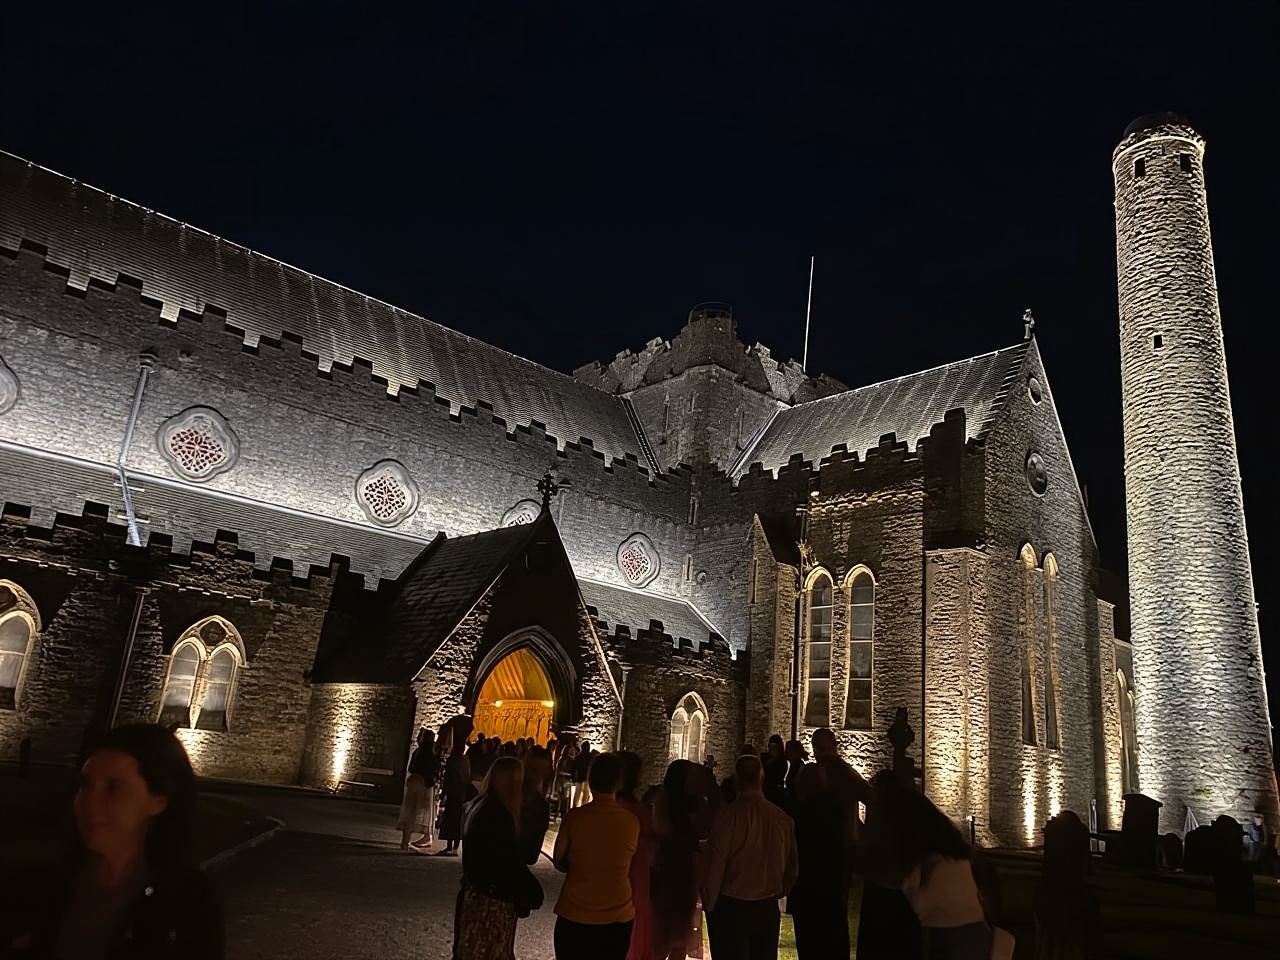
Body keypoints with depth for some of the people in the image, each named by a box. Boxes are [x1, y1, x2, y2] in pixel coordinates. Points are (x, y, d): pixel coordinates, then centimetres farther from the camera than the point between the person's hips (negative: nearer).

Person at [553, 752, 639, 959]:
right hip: (617, 918, 1)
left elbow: (559, 862, 0)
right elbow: (630, 866, 5)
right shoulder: (631, 821, -8)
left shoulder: (575, 816, -12)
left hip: (574, 916, -1)